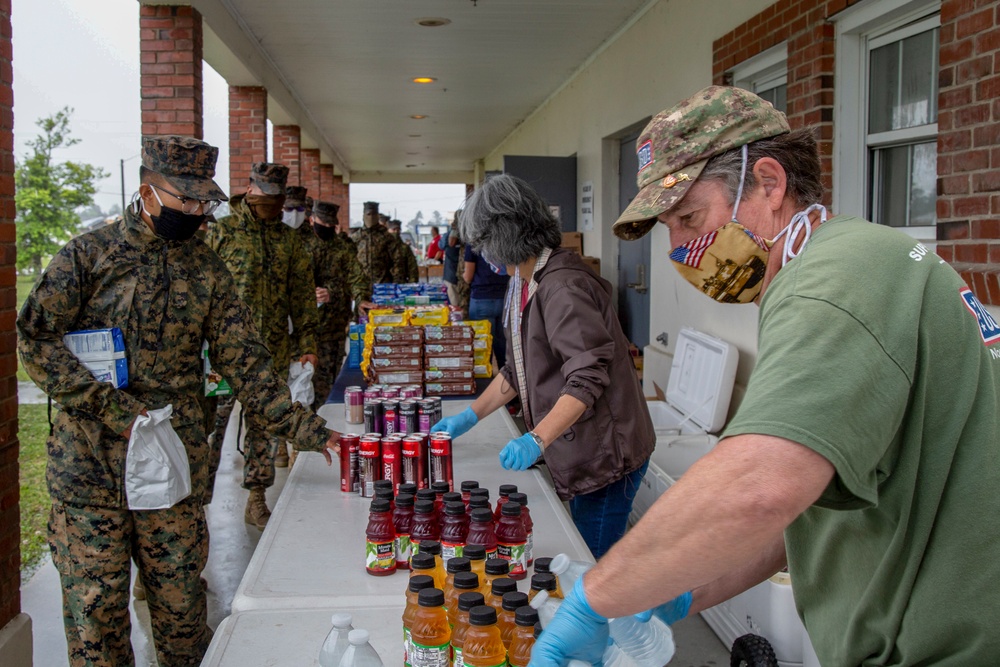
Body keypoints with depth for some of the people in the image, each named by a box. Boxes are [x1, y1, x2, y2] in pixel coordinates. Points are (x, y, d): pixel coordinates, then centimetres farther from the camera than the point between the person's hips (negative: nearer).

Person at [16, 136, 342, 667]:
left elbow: (245, 363, 5)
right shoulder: (88, 254, -1)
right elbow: (36, 339, -7)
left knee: (180, 599, 8)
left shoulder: (207, 270, 7)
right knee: (95, 603, 5)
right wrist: (114, 410, -16)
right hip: (90, 463, -2)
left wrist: (306, 430, -4)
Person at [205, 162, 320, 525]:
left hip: (274, 349, 3)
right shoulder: (221, 232, 1)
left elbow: (303, 295, 12)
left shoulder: (290, 239, 11)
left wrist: (307, 343, 6)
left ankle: (257, 499, 21)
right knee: (212, 423, -1)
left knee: (266, 425, 9)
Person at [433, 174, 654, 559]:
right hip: (580, 455, 10)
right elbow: (517, 370, 20)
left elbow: (587, 378, -26)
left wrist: (536, 439, -31)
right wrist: (470, 417, 16)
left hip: (605, 455, -10)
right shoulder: (527, 284, 14)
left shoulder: (563, 287, -20)